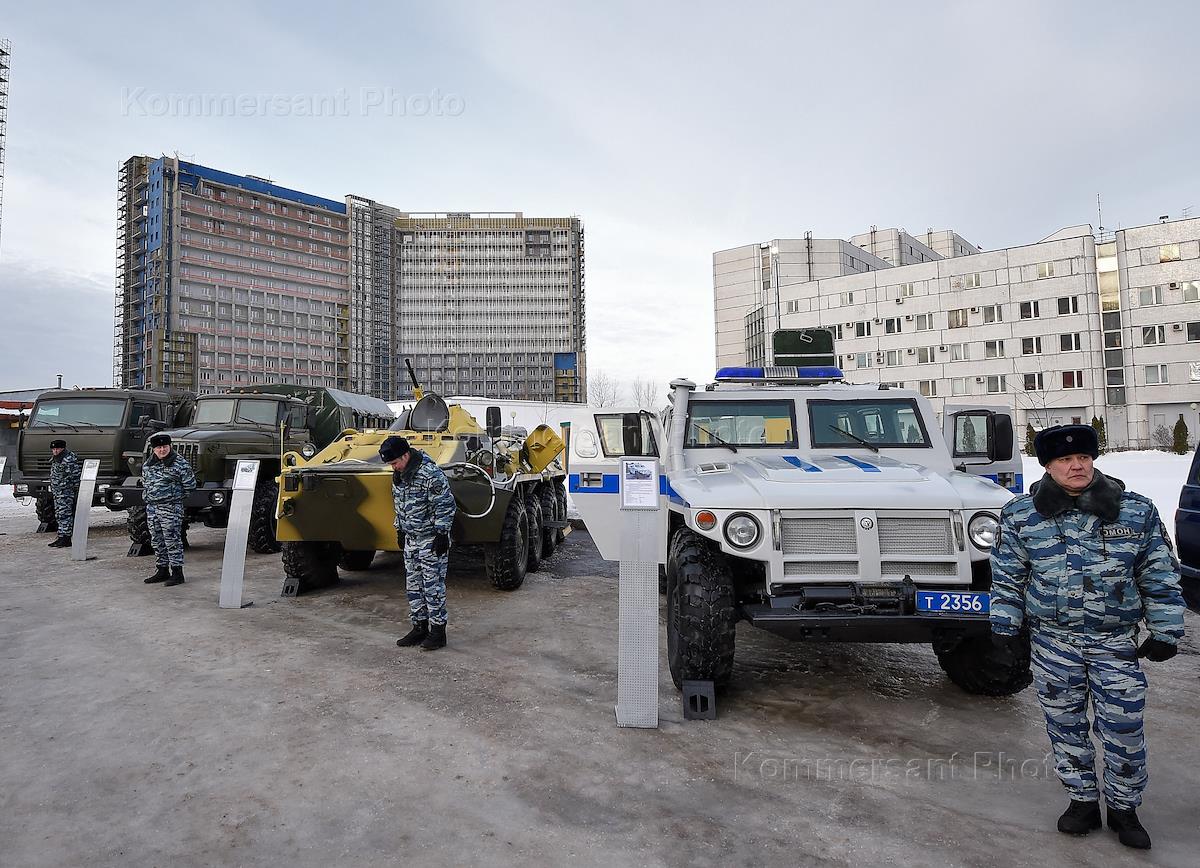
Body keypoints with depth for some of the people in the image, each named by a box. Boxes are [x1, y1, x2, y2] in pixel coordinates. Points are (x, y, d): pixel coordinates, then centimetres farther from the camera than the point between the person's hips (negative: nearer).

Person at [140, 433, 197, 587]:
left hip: (171, 507, -7)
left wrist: (173, 492, -1)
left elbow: (190, 485, -7)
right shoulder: (148, 464, 12)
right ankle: (161, 571, 24)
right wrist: (147, 497, 17)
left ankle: (177, 573, -1)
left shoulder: (179, 462, -9)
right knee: (157, 541, 13)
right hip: (152, 507, 7)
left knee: (172, 540, -6)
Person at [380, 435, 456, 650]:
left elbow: (445, 506, -19)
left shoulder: (431, 473, -19)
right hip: (411, 539, 9)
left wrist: (441, 534, -20)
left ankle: (438, 631, 5)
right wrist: (400, 530, 21)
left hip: (432, 539, -9)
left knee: (433, 585, -4)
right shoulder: (398, 475, 8)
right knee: (413, 584, 12)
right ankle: (419, 627, 22)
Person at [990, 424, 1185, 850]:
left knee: (1124, 730, 6)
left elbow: (1160, 576, 4)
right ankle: (1083, 801, 30)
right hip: (1052, 639, 0)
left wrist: (1165, 633, 4)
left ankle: (1124, 808, 28)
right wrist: (1005, 628, 1)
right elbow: (1007, 576, 2)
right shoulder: (1020, 515, -5)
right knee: (1065, 724, 11)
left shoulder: (1137, 511, -2)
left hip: (1116, 640, 0)